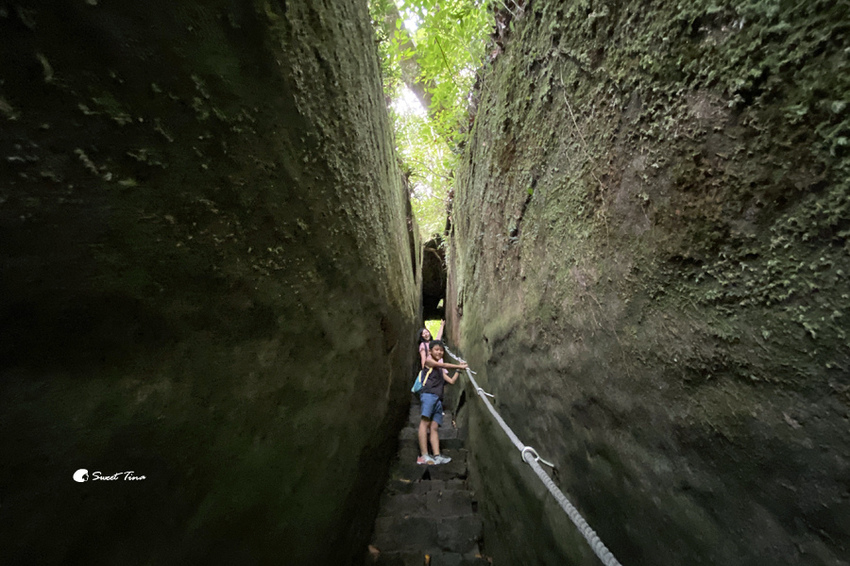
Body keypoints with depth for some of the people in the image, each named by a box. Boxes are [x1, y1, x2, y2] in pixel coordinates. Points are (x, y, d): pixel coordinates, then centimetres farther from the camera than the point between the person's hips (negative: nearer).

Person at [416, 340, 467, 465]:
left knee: (434, 427, -2)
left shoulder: (441, 370, 30)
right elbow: (443, 365, -3)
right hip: (428, 394, -7)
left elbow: (451, 381, 26)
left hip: (438, 398, 7)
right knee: (425, 422, -16)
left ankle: (437, 456, -9)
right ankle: (423, 455, -21)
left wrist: (458, 370, 21)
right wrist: (459, 366, -1)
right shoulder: (428, 360, 10)